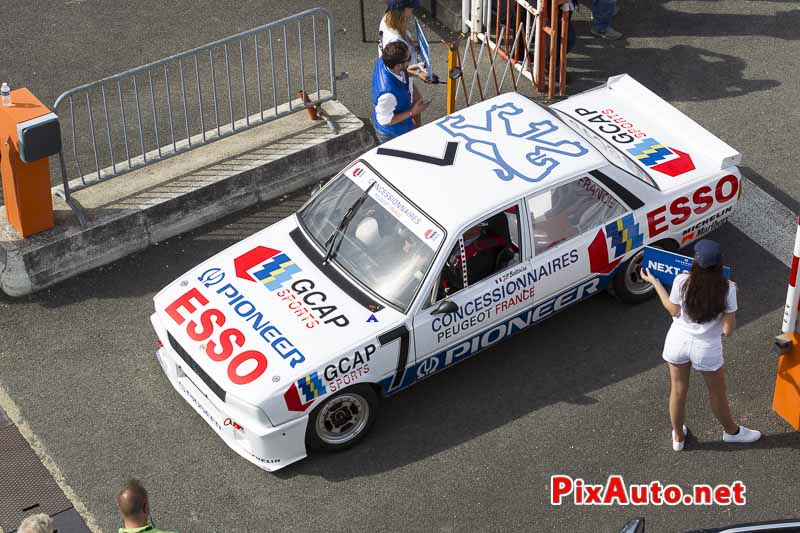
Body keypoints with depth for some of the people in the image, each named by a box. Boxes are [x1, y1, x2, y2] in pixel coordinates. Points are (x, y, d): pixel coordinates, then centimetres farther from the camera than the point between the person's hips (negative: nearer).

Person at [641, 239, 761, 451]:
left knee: (678, 391, 23)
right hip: (707, 349, -1)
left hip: (678, 342, 1)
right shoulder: (727, 289, -23)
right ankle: (731, 431, 50)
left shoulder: (681, 282, -21)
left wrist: (655, 283, 4)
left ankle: (678, 437, 43)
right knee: (717, 393, 25)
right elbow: (728, 330, -17)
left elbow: (674, 310, -4)